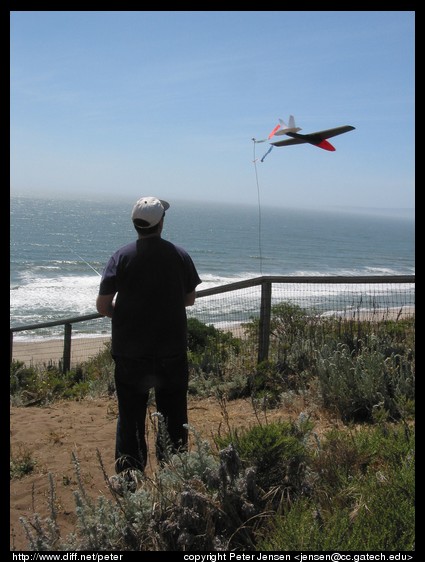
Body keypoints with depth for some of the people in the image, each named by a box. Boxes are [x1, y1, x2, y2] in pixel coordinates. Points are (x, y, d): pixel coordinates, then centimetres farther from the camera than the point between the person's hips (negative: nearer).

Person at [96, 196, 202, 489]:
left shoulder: (122, 257, -9)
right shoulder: (180, 256, -4)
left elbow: (102, 306, -9)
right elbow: (190, 299, 6)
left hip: (130, 352, -1)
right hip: (173, 350, 1)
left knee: (131, 416, 11)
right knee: (173, 415, 15)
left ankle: (128, 478, 18)